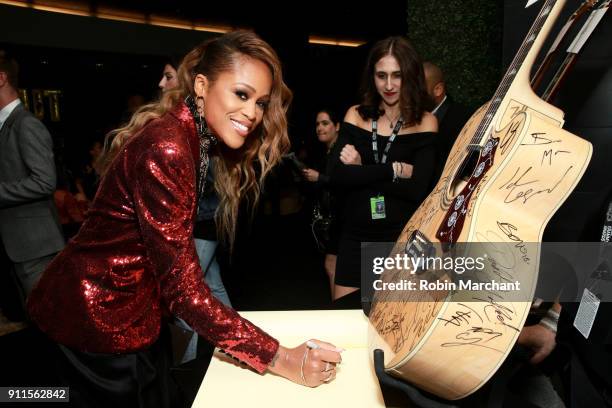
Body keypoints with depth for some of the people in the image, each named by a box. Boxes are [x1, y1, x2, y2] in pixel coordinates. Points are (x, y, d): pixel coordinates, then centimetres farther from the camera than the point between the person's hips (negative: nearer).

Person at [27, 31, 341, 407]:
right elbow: (183, 287, -29)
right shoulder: (166, 148, -28)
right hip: (98, 316, -8)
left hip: (137, 309, 8)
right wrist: (279, 358, -28)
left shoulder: (201, 140, 0)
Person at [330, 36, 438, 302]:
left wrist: (362, 170, -11)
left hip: (402, 238, -1)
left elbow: (417, 190, -13)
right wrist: (394, 170, -14)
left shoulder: (425, 122, -4)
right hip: (356, 236, 2)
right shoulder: (356, 115, 2)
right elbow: (338, 177, -8)